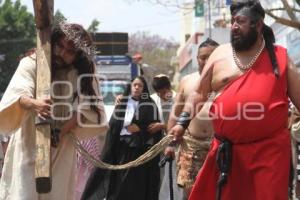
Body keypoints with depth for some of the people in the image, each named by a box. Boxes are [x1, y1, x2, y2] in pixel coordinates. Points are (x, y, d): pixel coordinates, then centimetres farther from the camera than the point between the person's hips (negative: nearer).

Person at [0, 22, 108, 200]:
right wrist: (33, 104, -44)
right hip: (29, 143, -2)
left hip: (62, 148, 2)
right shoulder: (32, 64, -6)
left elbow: (86, 109, -6)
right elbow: (17, 94, -21)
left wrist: (60, 132, -19)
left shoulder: (82, 74, 1)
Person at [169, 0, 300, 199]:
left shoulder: (279, 56, 5)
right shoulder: (220, 54, 8)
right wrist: (182, 122, 2)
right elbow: (199, 94, 12)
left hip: (270, 148, -2)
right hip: (227, 149, 2)